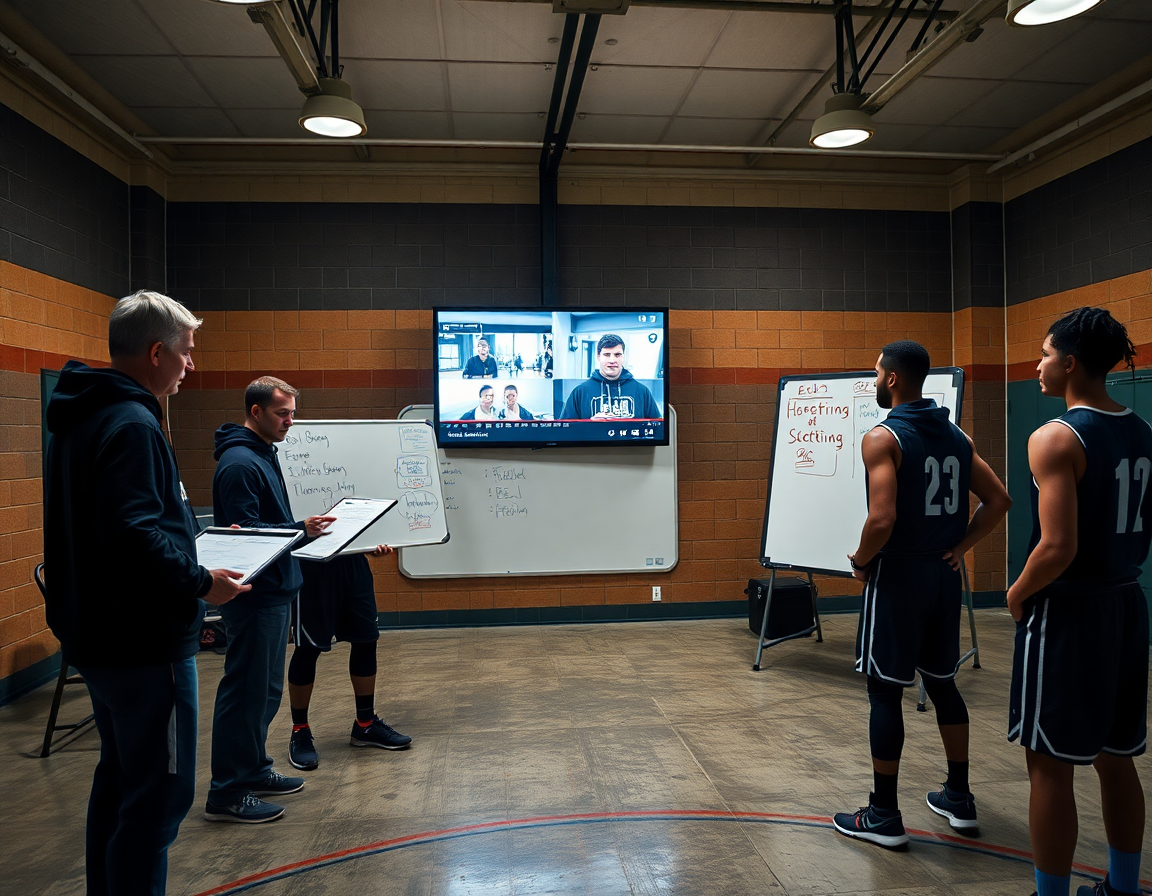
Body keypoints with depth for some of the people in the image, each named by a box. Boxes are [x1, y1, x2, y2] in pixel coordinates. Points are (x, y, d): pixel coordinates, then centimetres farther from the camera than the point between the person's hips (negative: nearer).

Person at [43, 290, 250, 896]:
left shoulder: (83, 417, 12)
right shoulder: (131, 424, -21)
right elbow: (133, 537, -31)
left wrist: (194, 533, 16)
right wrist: (200, 582, -19)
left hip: (97, 635, 11)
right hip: (144, 641, -11)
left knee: (120, 777, 23)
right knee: (159, 794, -1)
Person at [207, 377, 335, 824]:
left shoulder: (262, 455, 16)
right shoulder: (240, 462, -17)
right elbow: (244, 532, -23)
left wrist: (302, 528, 13)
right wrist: (300, 529, -27)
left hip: (272, 590, 11)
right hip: (253, 594, -10)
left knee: (265, 688, 18)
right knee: (247, 689, -4)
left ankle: (254, 769, 30)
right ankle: (226, 793, 6)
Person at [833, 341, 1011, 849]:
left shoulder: (883, 438, -15)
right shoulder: (956, 435, 8)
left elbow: (882, 519, -24)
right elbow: (998, 500, 9)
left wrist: (860, 562, -8)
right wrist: (959, 548, 8)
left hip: (897, 576, -7)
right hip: (943, 575, 7)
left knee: (884, 691, 2)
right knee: (942, 683, 18)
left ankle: (883, 816, 11)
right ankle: (958, 799, 30)